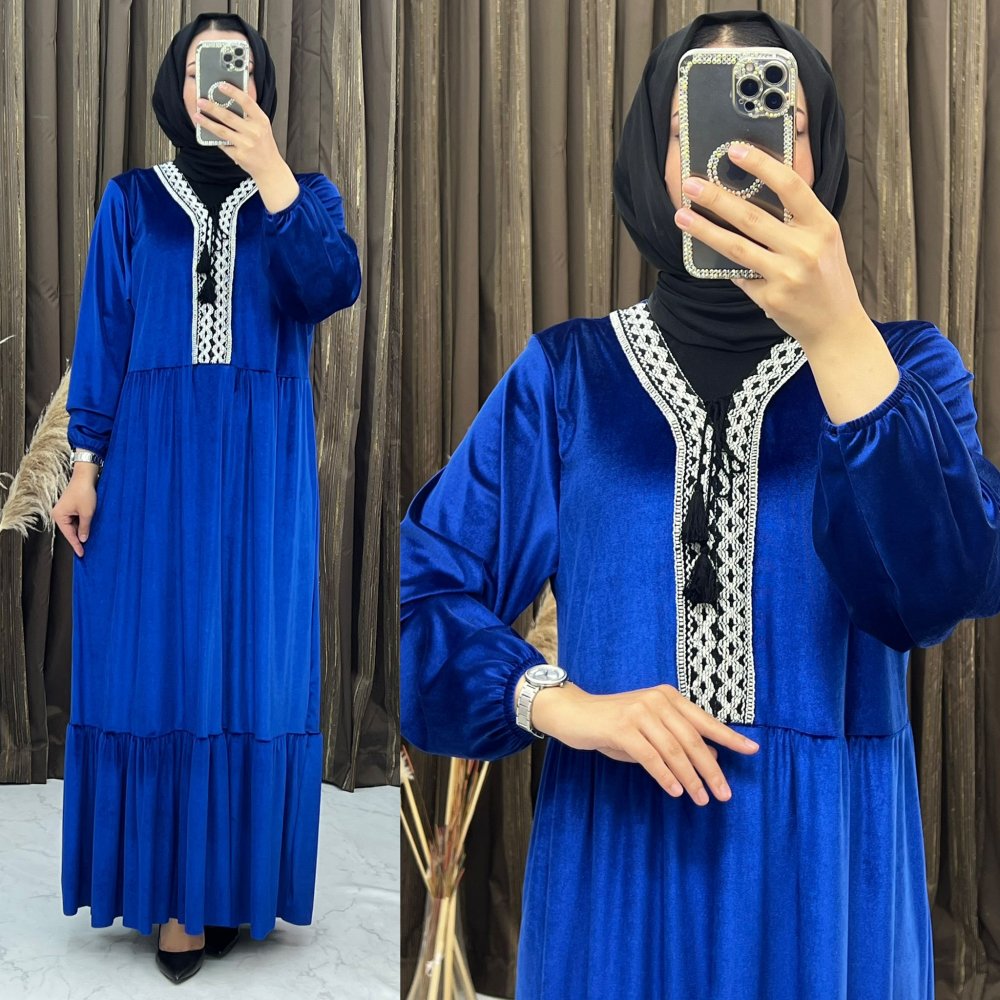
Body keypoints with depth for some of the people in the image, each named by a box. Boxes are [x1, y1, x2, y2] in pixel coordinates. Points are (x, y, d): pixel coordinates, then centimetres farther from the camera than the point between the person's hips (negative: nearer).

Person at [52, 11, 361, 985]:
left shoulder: (305, 195, 7)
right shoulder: (131, 199, 8)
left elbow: (334, 288, -14)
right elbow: (102, 333, 6)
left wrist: (268, 167, -22)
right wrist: (84, 464, -1)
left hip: (262, 465, 0)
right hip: (153, 457, 1)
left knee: (255, 667, 2)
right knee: (154, 665, 1)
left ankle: (235, 880, 15)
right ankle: (168, 886, 13)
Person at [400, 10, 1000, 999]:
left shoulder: (901, 363, 0)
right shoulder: (563, 375, 0)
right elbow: (424, 592, -3)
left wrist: (840, 333, -29)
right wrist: (561, 706, -19)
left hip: (822, 864, 0)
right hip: (620, 856, 0)